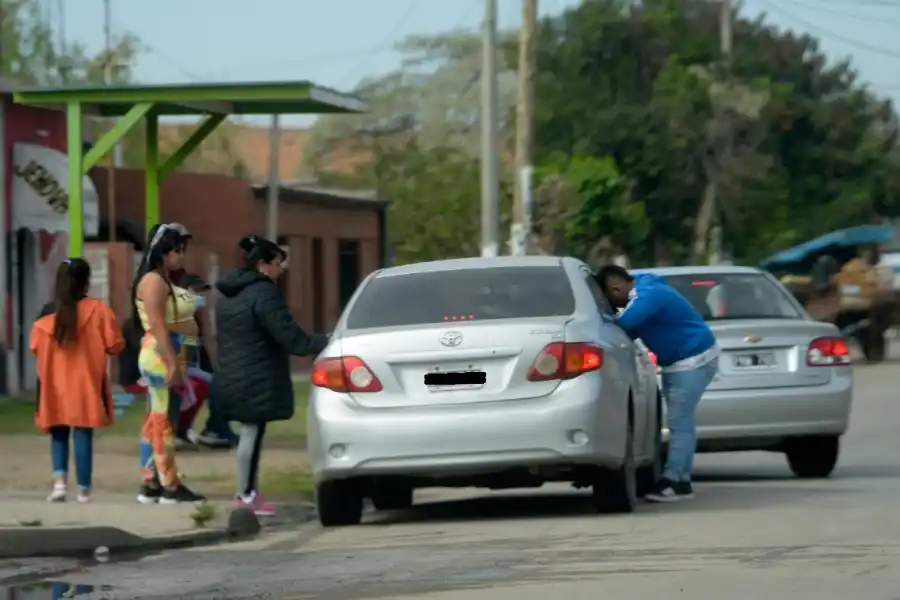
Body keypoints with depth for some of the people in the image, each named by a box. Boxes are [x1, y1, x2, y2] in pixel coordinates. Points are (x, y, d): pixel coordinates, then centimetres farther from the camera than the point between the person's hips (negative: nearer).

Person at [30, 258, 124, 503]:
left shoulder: (47, 313, 0)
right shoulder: (97, 310, -7)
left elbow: (36, 347, 5)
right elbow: (114, 345, -6)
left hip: (55, 384, 2)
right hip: (86, 384, -2)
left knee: (59, 434, 13)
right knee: (83, 435, 3)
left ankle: (60, 480, -6)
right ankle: (83, 489, 3)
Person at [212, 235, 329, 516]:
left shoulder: (228, 294, 15)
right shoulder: (264, 294, -15)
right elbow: (289, 336, -18)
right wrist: (325, 344, -10)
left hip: (231, 377, 9)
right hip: (257, 381, -9)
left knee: (251, 432, 13)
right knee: (252, 432, -5)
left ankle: (249, 492, 14)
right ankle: (246, 495, -3)